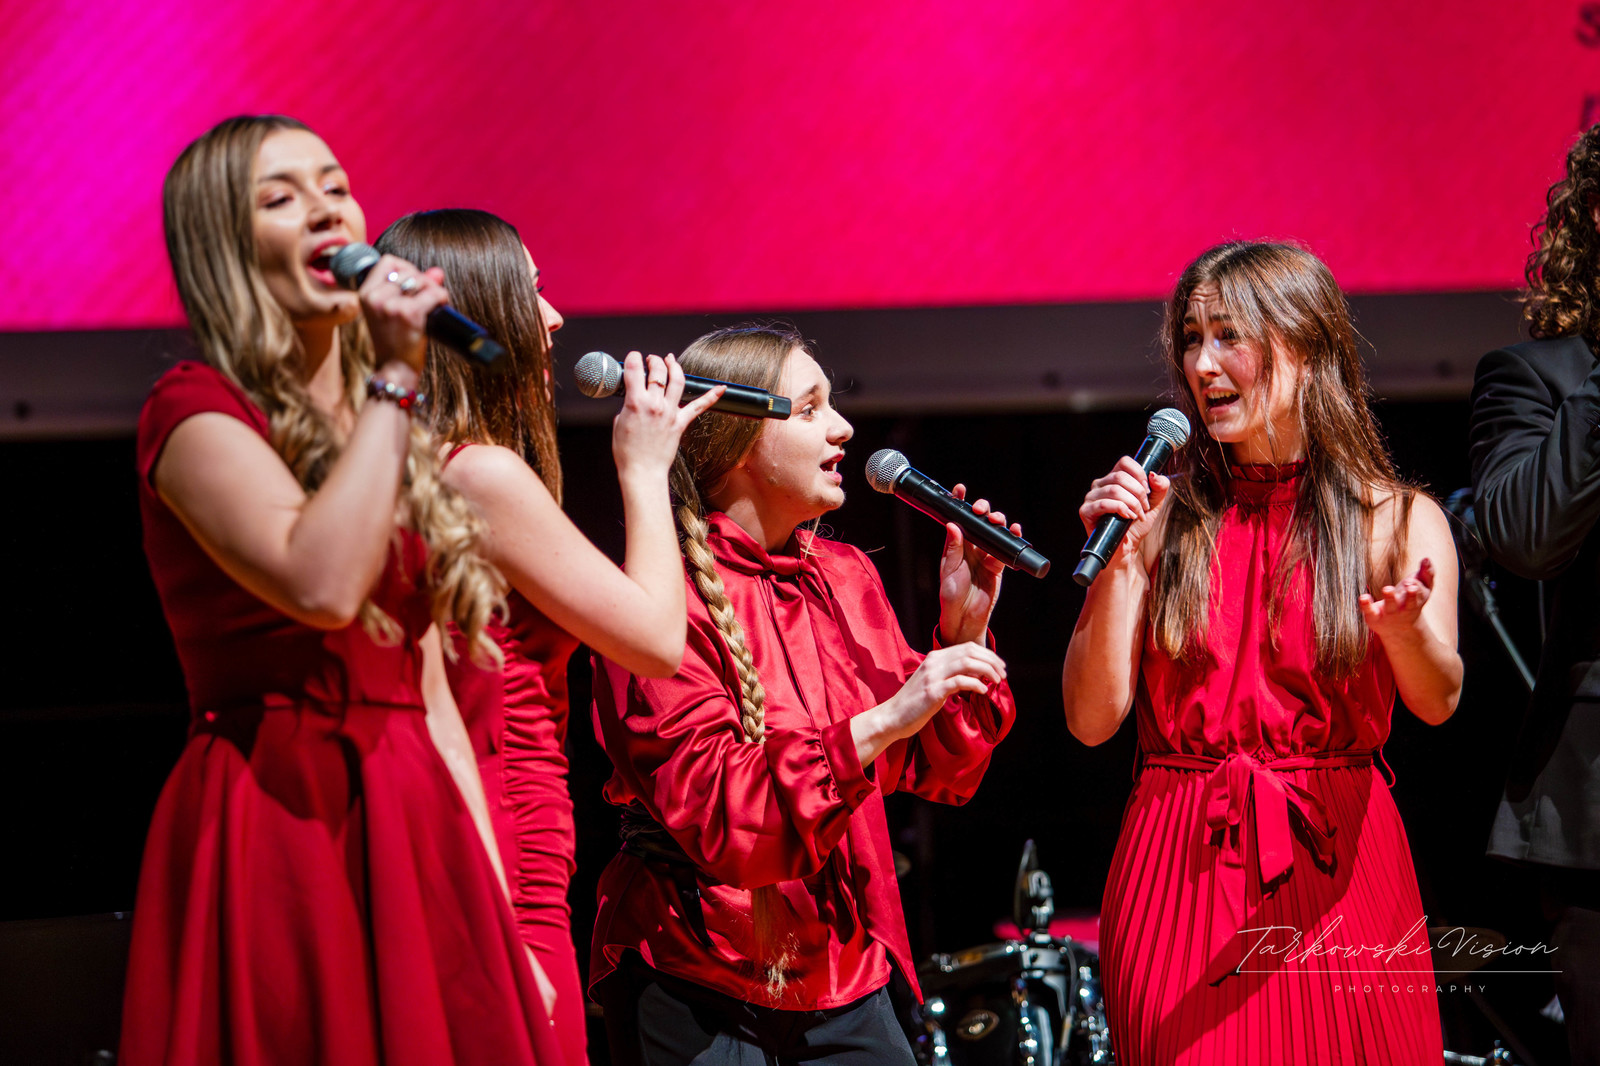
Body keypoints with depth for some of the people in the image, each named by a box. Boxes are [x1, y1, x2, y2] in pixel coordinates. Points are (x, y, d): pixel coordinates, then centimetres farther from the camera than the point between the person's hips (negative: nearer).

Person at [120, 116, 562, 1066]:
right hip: (275, 829, -7)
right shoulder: (194, 411, -4)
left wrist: (501, 913, 12)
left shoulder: (385, 428, 18)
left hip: (410, 829, 7)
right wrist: (395, 381, -15)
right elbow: (323, 584, -24)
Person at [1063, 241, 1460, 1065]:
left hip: (1338, 865, 0)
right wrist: (1119, 561, -11)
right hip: (1179, 868, 1)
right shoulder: (1163, 520, 4)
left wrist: (1402, 627, -36)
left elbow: (1437, 701, -14)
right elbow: (1091, 719, -2)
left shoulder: (1398, 519, 3)